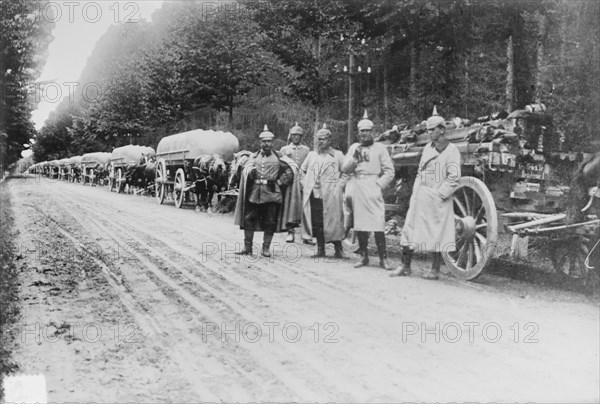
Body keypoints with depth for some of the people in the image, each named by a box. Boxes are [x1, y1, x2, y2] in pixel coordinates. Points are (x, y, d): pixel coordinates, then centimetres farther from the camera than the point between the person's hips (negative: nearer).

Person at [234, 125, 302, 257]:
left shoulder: (278, 157, 6)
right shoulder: (254, 156, 12)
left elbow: (293, 168, 3)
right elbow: (246, 170, 1)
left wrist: (280, 181, -4)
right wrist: (251, 172, -22)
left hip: (272, 193, -2)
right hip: (254, 192, 2)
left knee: (270, 221, 1)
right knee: (248, 219, 0)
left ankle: (266, 248, 11)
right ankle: (247, 247, 8)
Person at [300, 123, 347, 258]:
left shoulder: (337, 155, 5)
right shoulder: (311, 155, 16)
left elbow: (346, 172, 4)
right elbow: (303, 170, 25)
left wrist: (339, 186, -5)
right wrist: (305, 185, 12)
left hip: (331, 196, -3)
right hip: (313, 195, 3)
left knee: (333, 221, -4)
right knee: (316, 222, 1)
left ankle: (338, 249, 5)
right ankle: (320, 249, 10)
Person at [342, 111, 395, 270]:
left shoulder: (380, 148, 7)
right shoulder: (354, 148, 17)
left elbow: (389, 172, 4)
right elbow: (344, 169, 10)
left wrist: (379, 185, -7)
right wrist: (354, 158, -5)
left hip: (373, 188, -3)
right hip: (357, 189, 4)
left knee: (378, 226, -11)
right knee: (359, 225, 4)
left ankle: (383, 258, -8)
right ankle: (363, 256, 13)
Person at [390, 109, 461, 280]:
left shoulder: (451, 150, -6)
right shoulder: (427, 148, 15)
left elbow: (454, 177, -13)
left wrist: (439, 194, -15)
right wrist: (415, 191, 9)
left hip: (437, 200, -7)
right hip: (420, 197, 7)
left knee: (437, 233, 1)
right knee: (409, 229, 5)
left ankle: (435, 270, 11)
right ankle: (405, 266, 13)